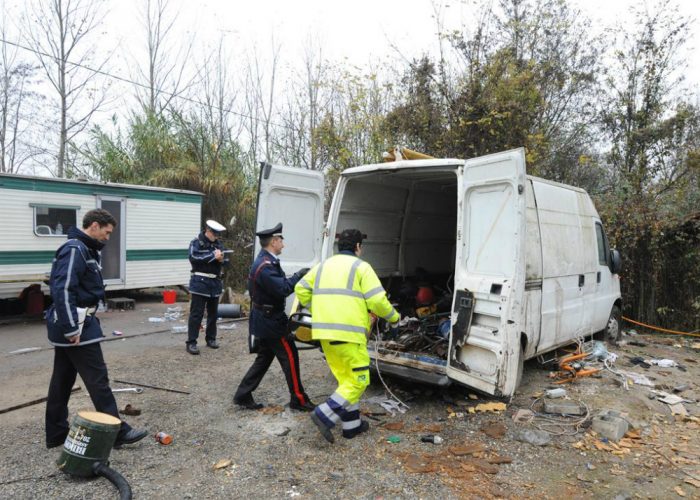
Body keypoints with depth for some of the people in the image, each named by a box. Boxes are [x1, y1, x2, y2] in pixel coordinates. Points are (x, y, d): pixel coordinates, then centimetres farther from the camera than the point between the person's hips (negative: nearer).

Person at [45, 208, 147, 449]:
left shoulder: (85, 249, 14)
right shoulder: (75, 249, -17)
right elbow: (62, 290, -24)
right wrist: (72, 328, -22)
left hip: (66, 326, 10)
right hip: (76, 325, -10)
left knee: (62, 381, 15)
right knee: (98, 380, -3)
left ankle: (56, 434, 26)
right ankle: (118, 432, 5)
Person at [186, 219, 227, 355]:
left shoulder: (219, 243, 11)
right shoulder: (196, 242, -4)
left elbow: (223, 260, 11)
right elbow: (193, 257, -20)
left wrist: (221, 259, -13)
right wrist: (213, 256, -21)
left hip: (215, 283, 6)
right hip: (200, 283, -6)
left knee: (213, 313, 13)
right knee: (196, 313, -5)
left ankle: (211, 338, 26)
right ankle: (191, 342, -1)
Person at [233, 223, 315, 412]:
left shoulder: (266, 261, 10)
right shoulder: (265, 266, -23)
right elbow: (283, 289, -27)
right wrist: (298, 275, -17)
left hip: (265, 320, 10)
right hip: (270, 321, -10)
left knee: (264, 358, 18)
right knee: (290, 357, 1)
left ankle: (243, 395, 23)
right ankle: (298, 399, 13)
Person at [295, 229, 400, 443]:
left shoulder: (323, 265, 16)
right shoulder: (361, 267, -2)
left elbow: (301, 289, 13)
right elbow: (377, 300, -9)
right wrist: (393, 317, 8)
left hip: (324, 332, 7)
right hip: (348, 333, -7)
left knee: (345, 379, 18)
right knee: (358, 380, 4)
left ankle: (352, 425, 24)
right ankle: (324, 415, -6)